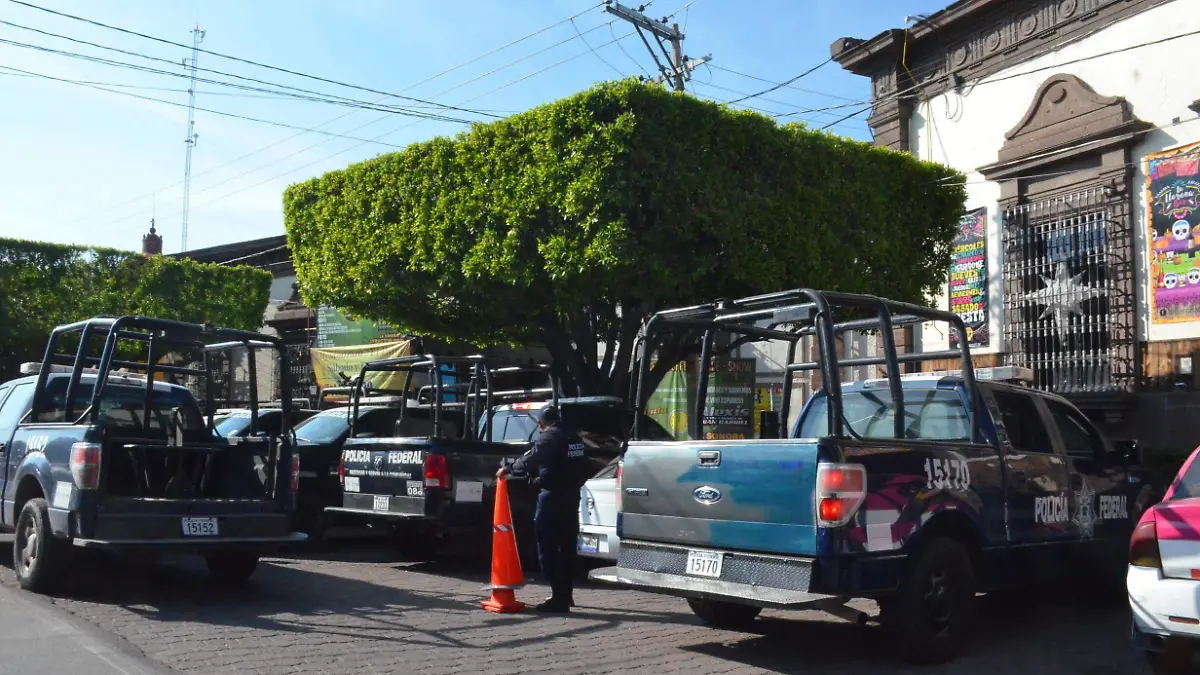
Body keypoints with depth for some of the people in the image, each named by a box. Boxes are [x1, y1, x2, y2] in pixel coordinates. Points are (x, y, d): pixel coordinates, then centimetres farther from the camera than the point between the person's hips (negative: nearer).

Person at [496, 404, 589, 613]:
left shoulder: (549, 437, -12)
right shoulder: (573, 437, 13)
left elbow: (531, 460, -23)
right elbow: (583, 468, 19)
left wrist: (508, 470, -11)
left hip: (552, 496, -9)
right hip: (572, 495, 9)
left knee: (548, 548, -5)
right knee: (567, 547, 16)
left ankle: (559, 597, -8)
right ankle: (566, 595, 24)